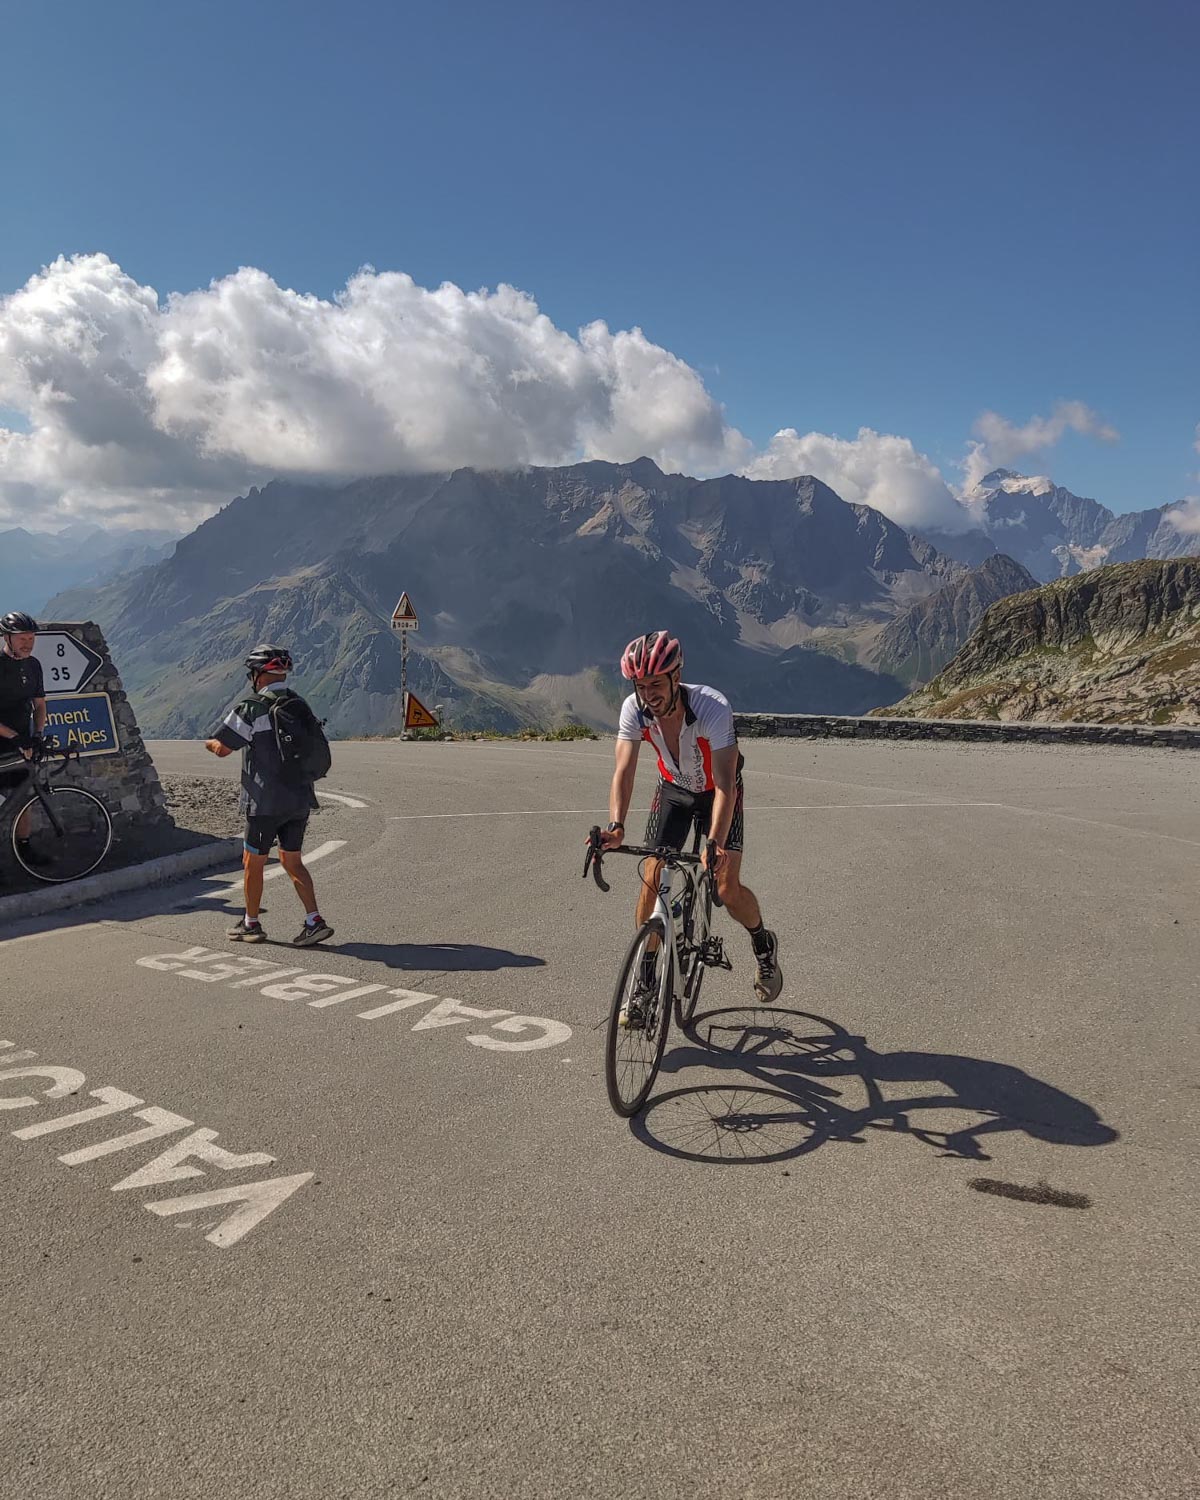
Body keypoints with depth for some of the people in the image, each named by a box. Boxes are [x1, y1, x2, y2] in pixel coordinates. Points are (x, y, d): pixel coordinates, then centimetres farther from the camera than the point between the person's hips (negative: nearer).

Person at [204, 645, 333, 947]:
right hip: (300, 799, 6)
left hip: (266, 802, -6)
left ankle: (251, 924, 22)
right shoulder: (301, 705, 8)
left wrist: (209, 743, 16)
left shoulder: (252, 708, -12)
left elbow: (223, 749, -9)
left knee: (252, 862, 10)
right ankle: (314, 921, 4)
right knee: (292, 861, 14)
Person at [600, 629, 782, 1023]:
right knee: (653, 879, -8)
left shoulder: (713, 708, -36)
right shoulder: (634, 709, -25)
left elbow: (724, 785, -39)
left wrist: (715, 843, -51)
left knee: (727, 889, -12)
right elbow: (624, 771, -29)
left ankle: (764, 946, 21)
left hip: (718, 792, -3)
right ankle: (645, 983, 6)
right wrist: (616, 826, -45)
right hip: (673, 789, 3)